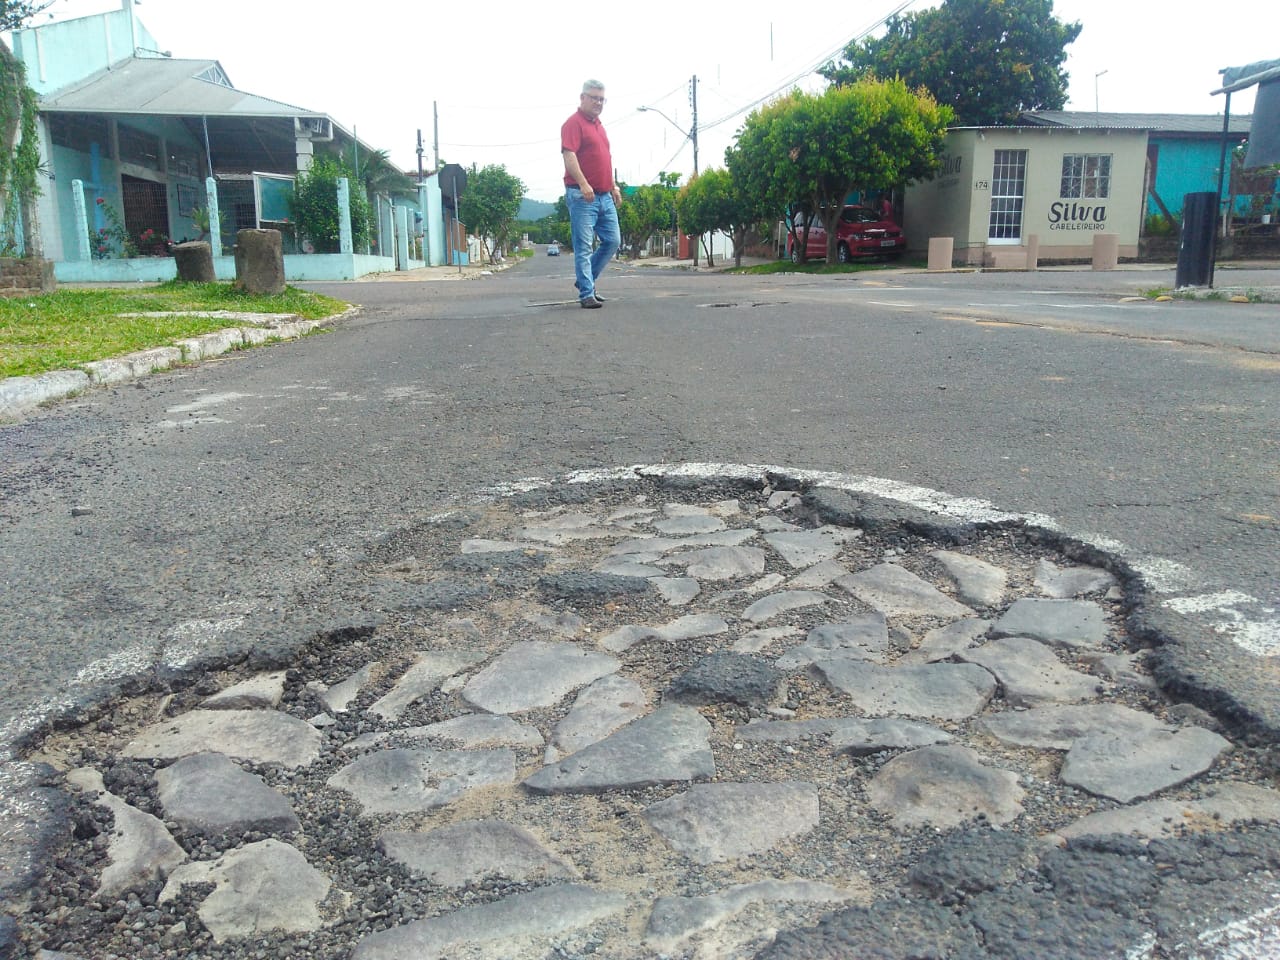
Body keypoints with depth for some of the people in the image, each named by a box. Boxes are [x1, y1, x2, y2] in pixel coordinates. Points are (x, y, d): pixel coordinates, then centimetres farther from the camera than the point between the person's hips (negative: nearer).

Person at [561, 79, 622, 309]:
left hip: (605, 196, 9)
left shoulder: (598, 125, 20)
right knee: (584, 247, -6)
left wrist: (614, 186, 22)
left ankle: (585, 279, 23)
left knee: (613, 241, 9)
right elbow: (569, 156, -19)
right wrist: (583, 184, -30)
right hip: (582, 195, -9)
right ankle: (586, 294, -4)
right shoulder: (574, 123, -7)